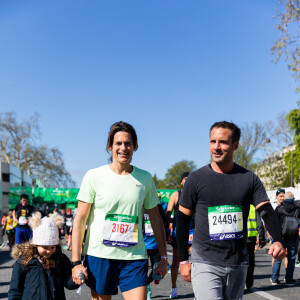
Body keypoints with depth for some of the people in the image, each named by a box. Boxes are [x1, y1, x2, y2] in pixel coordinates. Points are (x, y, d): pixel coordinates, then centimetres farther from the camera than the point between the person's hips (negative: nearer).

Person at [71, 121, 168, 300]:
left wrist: (163, 257, 12)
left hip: (135, 258, 1)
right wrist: (76, 261, -7)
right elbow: (80, 220, -1)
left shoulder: (145, 179, 6)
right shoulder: (94, 176, -1)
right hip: (100, 255, -1)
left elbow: (155, 219, 14)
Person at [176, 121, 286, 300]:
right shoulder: (196, 179, -1)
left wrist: (277, 240, -22)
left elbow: (267, 211, -2)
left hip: (238, 264, 3)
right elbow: (183, 220, 3)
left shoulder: (249, 179, 4)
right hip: (205, 263, -3)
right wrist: (183, 259, 1)